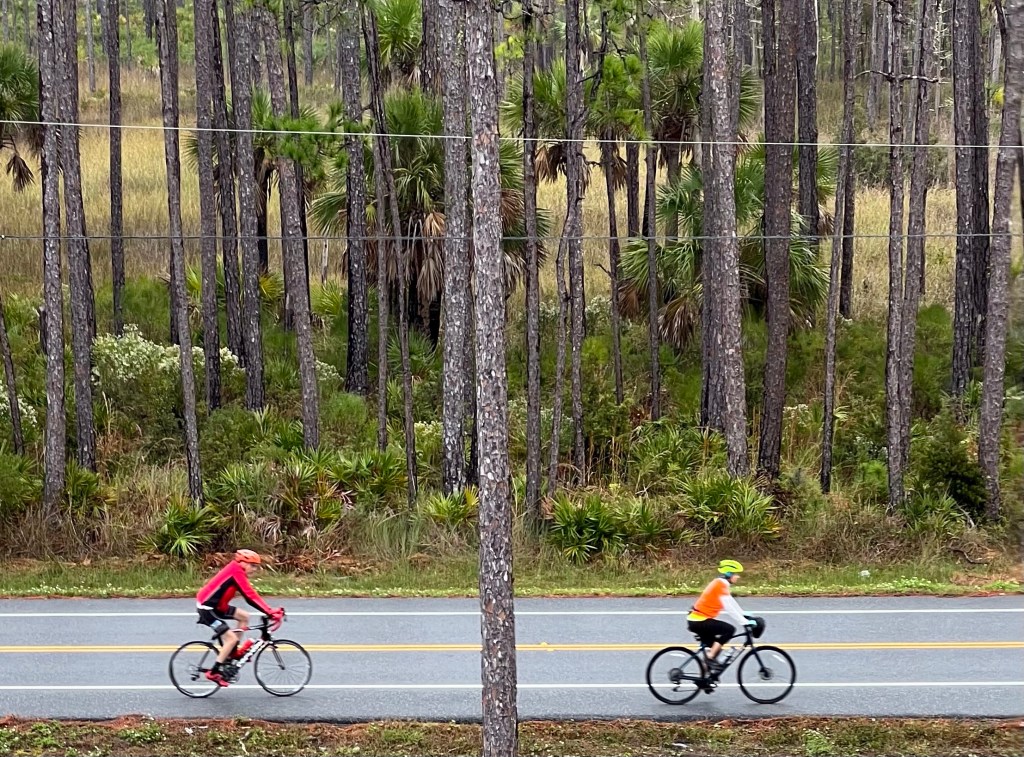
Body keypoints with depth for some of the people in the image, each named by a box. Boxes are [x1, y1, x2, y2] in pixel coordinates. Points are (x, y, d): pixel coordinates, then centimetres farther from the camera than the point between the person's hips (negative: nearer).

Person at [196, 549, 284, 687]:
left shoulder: (236, 571, 8)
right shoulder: (236, 572, -20)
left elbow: (250, 595, 8)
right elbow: (250, 596, -26)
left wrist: (270, 611, 1)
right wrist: (270, 613, -27)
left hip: (216, 606, 10)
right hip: (207, 608, -10)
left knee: (244, 617, 9)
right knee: (231, 638, -11)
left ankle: (232, 653, 15)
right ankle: (214, 672, -5)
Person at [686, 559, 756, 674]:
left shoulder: (720, 584, 14)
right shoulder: (721, 585, -16)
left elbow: (732, 604, 20)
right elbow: (730, 608, -22)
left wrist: (744, 615, 15)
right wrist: (745, 622, -21)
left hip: (695, 620, 10)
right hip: (699, 621, -10)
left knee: (713, 649, 16)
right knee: (729, 629, -17)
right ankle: (710, 658, -16)